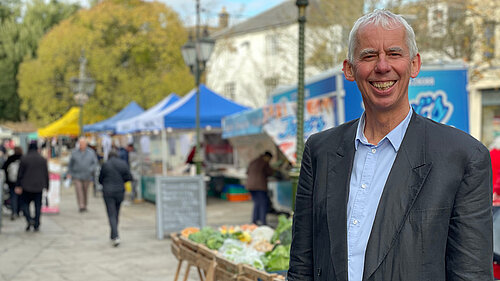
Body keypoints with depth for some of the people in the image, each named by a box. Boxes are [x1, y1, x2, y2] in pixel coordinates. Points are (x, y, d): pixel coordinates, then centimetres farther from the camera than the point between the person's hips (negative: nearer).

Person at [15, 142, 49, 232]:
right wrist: (46, 186, 13)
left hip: (26, 187, -2)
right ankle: (36, 225, 6)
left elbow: (20, 173, -3)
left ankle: (29, 219, -12)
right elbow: (46, 174, 5)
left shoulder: (24, 159, -6)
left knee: (25, 203, 10)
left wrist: (18, 186, 3)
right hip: (39, 186, 2)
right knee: (38, 205, 7)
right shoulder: (43, 159, 2)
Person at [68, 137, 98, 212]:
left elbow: (95, 163, 2)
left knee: (85, 191, 10)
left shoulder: (91, 152, 0)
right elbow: (70, 163, 12)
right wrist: (69, 173, 9)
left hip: (87, 176, 1)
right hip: (76, 176, -1)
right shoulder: (74, 152, 2)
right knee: (79, 190, -14)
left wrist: (91, 170, -14)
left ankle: (85, 206, 28)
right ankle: (81, 207, -21)